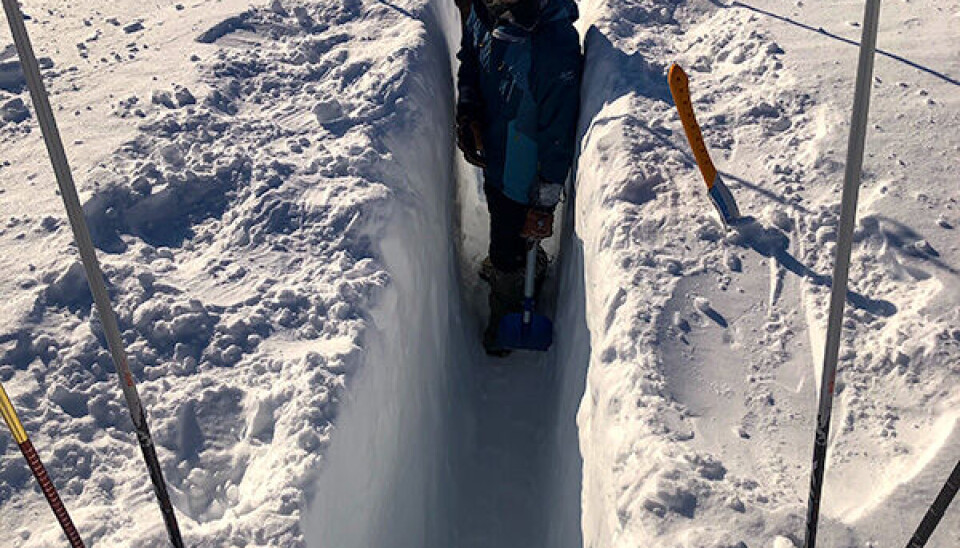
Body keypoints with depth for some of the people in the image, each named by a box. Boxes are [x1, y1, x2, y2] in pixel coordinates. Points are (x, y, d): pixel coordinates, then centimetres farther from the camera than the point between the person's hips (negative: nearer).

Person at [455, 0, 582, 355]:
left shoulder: (557, 48, -35)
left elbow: (558, 132, -25)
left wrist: (546, 198, -18)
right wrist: (467, 104, -9)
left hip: (525, 170, -6)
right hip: (493, 152, 7)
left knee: (509, 248, 11)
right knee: (500, 217, 31)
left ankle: (506, 317, 40)